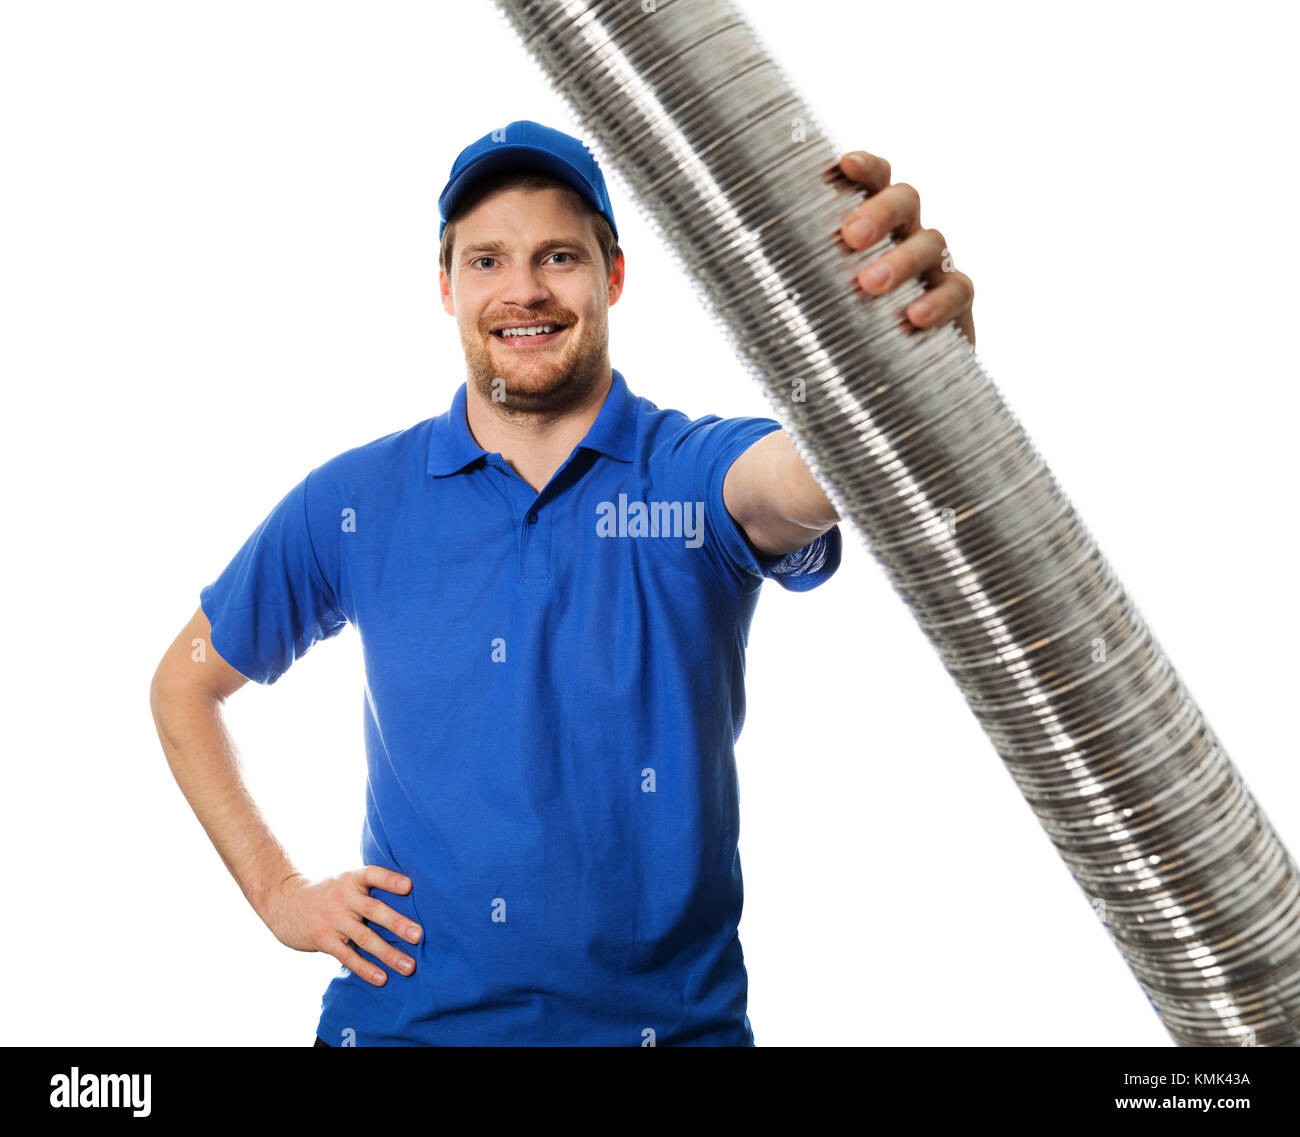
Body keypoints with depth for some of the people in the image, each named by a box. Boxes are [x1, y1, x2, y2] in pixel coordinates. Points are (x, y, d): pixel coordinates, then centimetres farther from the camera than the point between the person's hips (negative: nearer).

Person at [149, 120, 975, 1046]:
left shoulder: (697, 474, -9)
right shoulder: (352, 503, -3)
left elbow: (803, 477, -33)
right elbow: (184, 683, 9)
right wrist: (278, 891, 2)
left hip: (666, 1015, -1)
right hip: (402, 1016, 2)